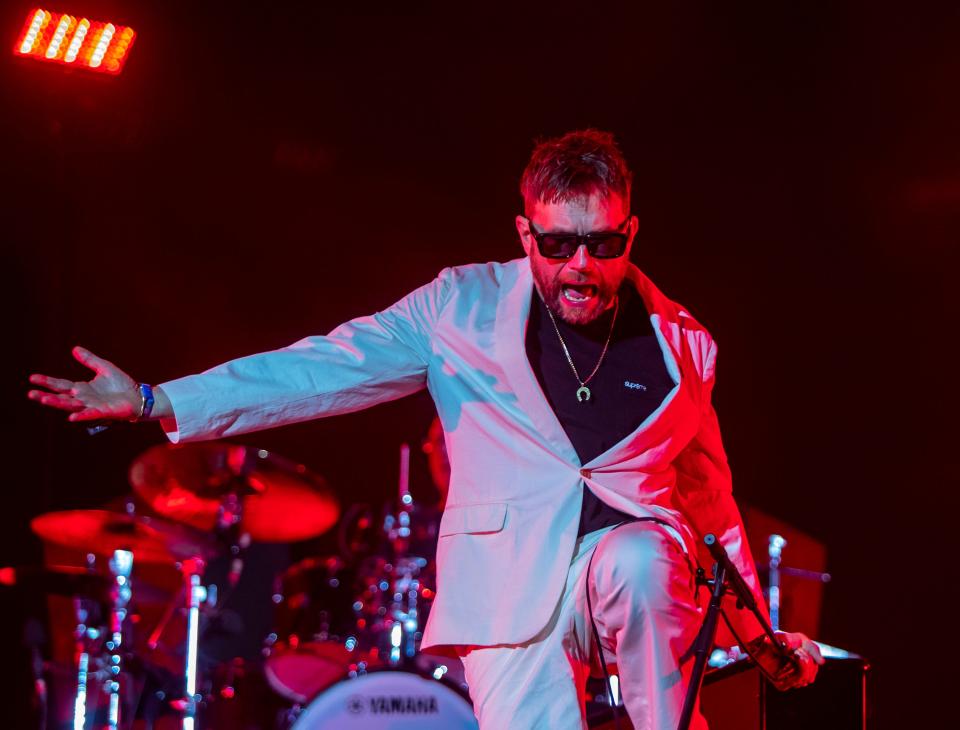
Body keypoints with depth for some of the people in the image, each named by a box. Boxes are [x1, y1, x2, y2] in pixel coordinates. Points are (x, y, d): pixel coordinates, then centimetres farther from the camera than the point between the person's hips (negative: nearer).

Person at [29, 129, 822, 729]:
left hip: (632, 550, 1)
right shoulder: (464, 308, 2)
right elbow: (328, 366, -4)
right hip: (512, 588, 0)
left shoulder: (681, 343, 8)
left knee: (638, 564, -35)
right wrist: (158, 402, -13)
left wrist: (756, 630, 18)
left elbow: (711, 499, 19)